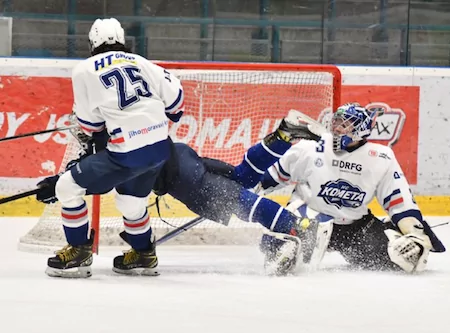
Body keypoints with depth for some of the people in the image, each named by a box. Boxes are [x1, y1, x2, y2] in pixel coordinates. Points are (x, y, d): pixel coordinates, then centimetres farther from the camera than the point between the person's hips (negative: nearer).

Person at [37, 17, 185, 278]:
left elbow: (90, 122, 3)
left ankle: (79, 252, 10)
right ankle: (144, 256, 40)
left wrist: (92, 135, 26)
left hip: (129, 153, -6)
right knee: (131, 200, 29)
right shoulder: (140, 62, 13)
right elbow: (173, 93, 13)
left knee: (68, 187, 5)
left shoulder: (85, 70, -1)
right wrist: (163, 119, 33)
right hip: (161, 147, 7)